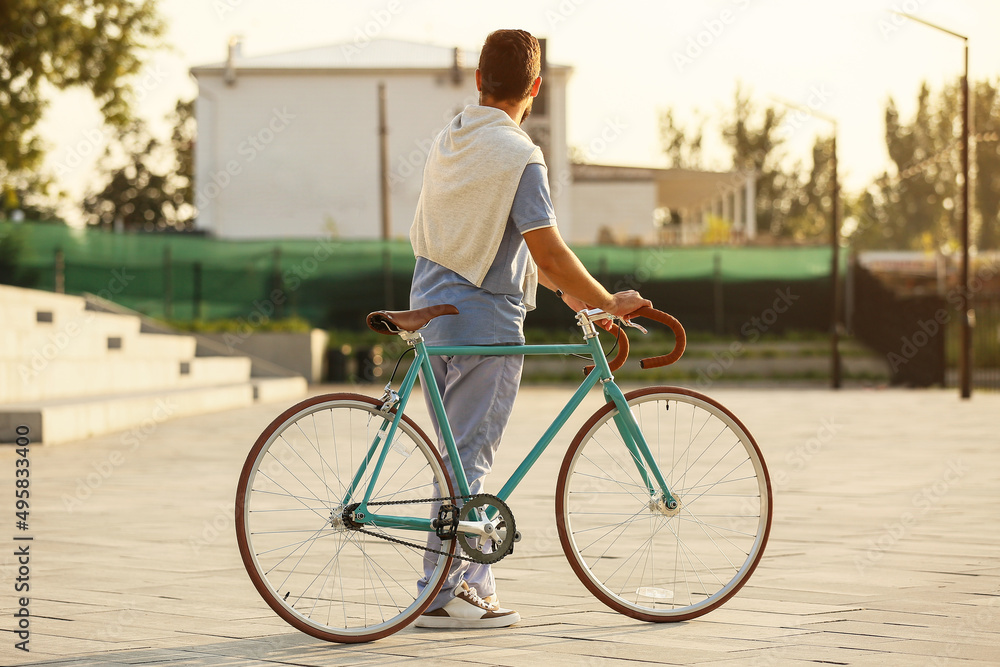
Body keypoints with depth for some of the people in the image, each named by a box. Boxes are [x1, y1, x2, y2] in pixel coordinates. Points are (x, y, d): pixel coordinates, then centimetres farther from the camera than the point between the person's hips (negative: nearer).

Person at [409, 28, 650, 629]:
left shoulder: (448, 141, 11)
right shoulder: (519, 157, -15)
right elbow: (548, 250, -19)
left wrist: (563, 284, 21)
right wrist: (608, 301, -6)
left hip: (433, 308, 8)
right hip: (484, 317, -8)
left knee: (462, 457, 13)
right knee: (469, 461, -3)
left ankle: (475, 583, 18)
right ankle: (443, 594, 0)